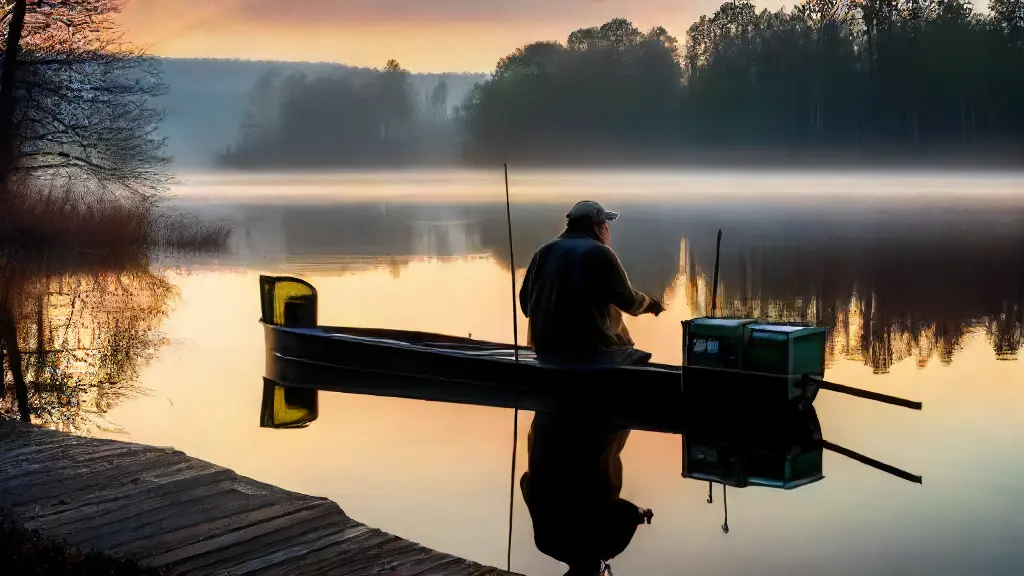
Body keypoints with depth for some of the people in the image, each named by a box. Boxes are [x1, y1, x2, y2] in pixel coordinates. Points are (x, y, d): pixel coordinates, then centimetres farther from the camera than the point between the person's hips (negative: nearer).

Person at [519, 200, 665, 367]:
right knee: (641, 360, 15)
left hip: (546, 350, 7)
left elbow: (525, 301, 13)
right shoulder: (599, 252, -6)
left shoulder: (545, 251, 10)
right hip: (589, 350, -6)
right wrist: (650, 304, 17)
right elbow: (627, 300, -5)